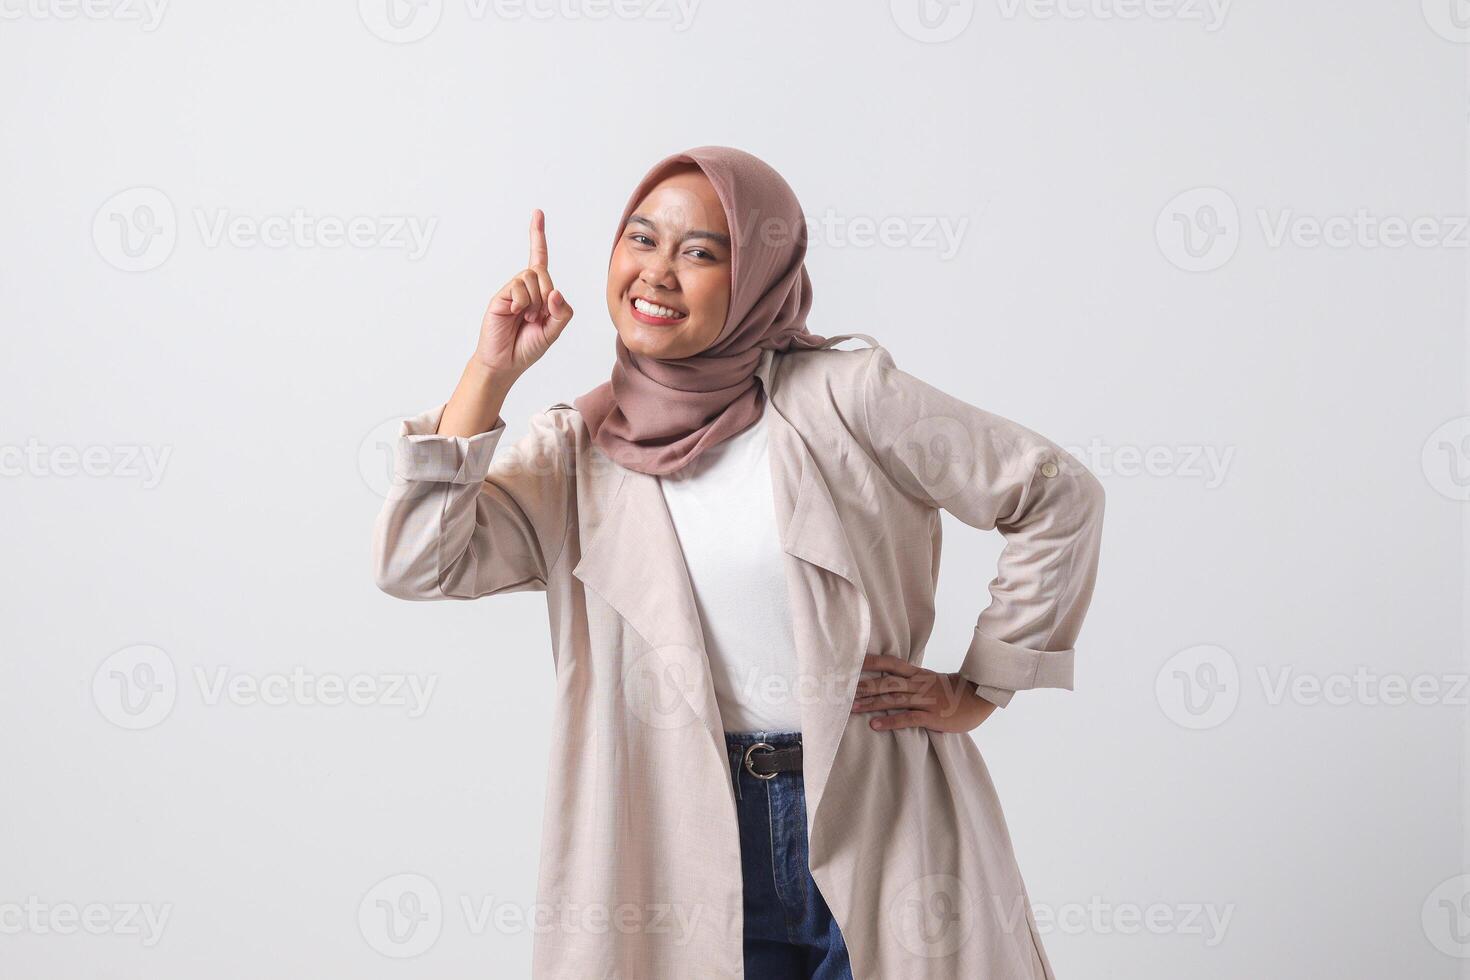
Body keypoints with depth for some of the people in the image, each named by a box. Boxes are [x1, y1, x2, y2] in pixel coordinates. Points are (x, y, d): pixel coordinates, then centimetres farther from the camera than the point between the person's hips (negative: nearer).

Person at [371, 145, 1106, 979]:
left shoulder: (846, 398, -7)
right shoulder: (578, 449, 3)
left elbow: (1058, 497, -2)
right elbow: (417, 562, -10)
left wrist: (979, 691, -2)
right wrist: (491, 373, -10)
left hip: (881, 824, -1)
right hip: (696, 839, 2)